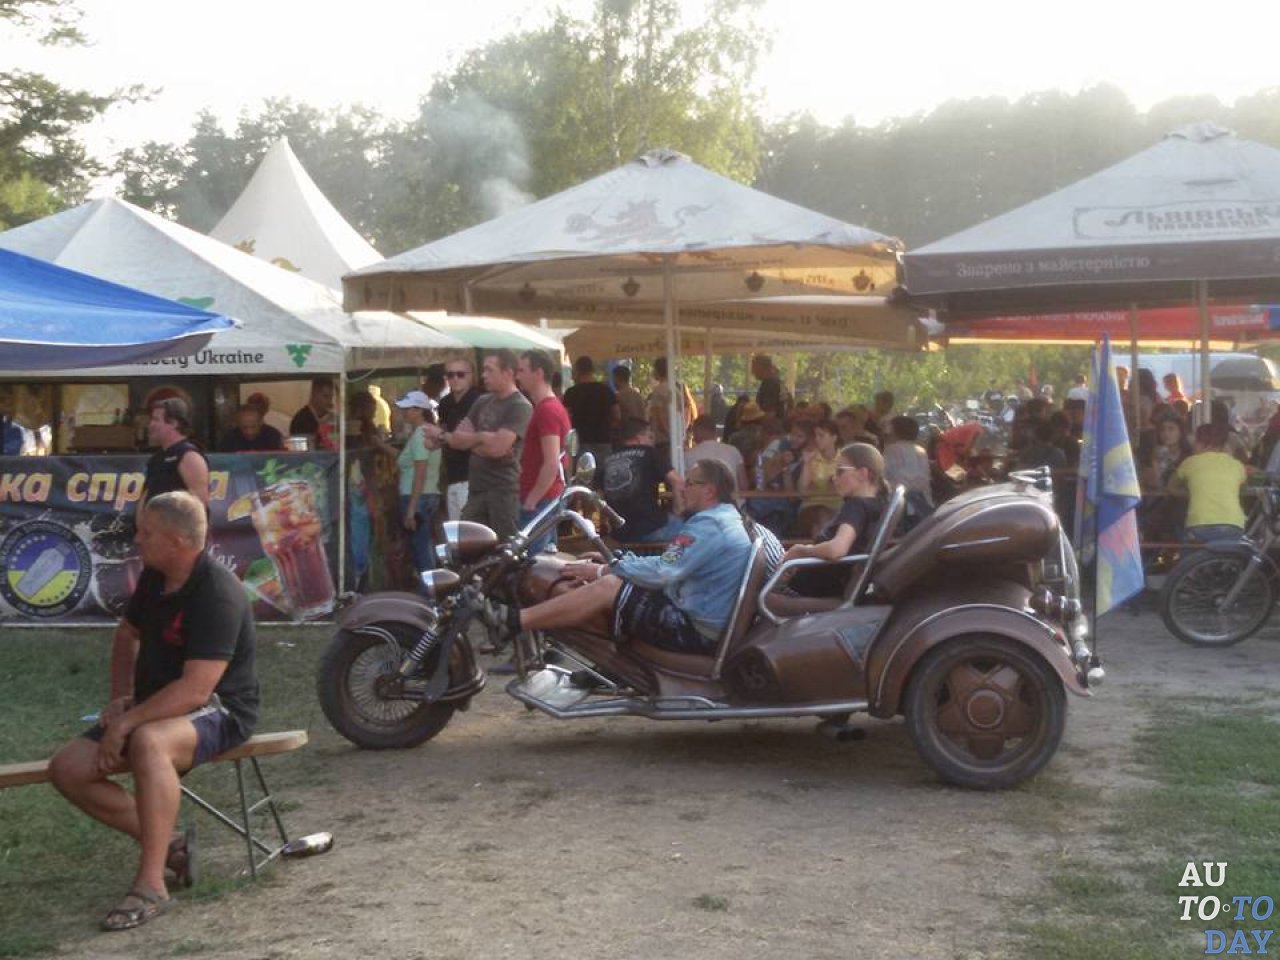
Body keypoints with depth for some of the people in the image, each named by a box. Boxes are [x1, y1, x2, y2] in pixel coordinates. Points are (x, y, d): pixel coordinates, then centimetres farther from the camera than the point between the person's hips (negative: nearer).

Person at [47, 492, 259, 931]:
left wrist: (127, 721, -25)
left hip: (218, 712, -9)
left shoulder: (217, 594, -23)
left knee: (148, 741, -41)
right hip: (152, 709, 9)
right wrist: (120, 697, 9)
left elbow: (195, 690, -29)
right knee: (68, 769, -9)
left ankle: (151, 885, -32)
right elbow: (126, 635, 24)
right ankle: (165, 844, 1)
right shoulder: (153, 578, 4)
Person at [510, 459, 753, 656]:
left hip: (695, 630, -11)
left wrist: (601, 570, -11)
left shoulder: (710, 525, -17)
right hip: (701, 623, 11)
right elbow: (669, 565, 20)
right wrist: (612, 561, 12)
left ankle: (514, 620, -15)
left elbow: (659, 573, -22)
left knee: (608, 586, -17)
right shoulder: (724, 520, 18)